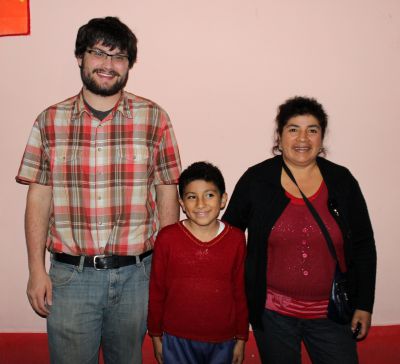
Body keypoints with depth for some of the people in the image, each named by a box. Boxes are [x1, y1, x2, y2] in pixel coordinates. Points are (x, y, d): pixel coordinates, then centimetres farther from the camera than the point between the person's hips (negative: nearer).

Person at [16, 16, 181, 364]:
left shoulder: (154, 118, -1)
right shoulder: (50, 121, 2)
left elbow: (167, 194, 1)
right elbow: (39, 198, 3)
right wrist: (37, 269, 0)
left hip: (135, 275, 0)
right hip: (69, 276, 0)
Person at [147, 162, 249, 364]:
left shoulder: (236, 239, -5)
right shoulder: (167, 238, -8)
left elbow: (241, 292, 2)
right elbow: (156, 290, 0)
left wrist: (241, 338, 6)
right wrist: (156, 335, 4)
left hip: (223, 341, 1)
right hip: (177, 340, -1)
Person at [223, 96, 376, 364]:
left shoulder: (342, 181, -1)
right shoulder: (255, 181, -6)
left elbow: (363, 246, 4)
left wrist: (364, 305, 3)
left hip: (331, 312, 1)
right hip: (272, 311, -1)